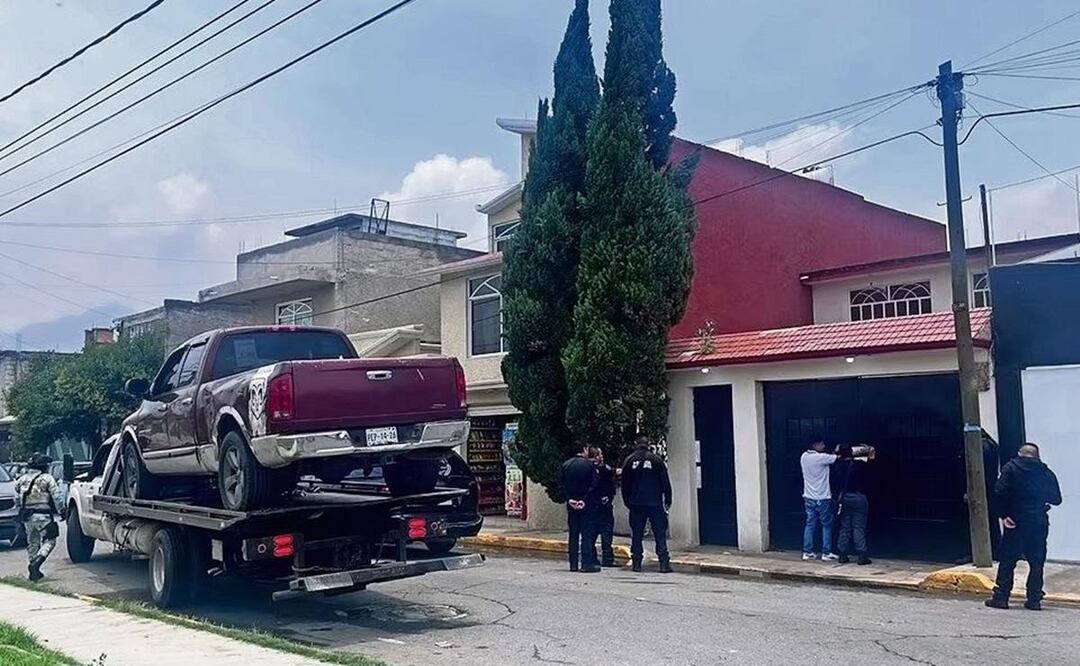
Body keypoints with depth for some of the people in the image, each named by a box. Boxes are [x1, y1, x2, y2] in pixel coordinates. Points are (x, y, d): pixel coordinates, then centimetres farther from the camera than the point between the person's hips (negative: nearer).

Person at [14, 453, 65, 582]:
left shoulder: (21, 480, 10)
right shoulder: (47, 479, -8)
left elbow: (17, 500, 17)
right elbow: (57, 498, -9)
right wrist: (61, 512, 1)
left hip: (27, 517, 6)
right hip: (43, 516, -6)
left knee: (32, 543, 16)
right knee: (49, 541, 0)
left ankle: (33, 571, 17)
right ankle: (36, 563, -19)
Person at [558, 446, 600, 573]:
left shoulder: (565, 465, 3)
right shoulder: (589, 464, -7)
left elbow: (561, 484, -1)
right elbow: (594, 485, -13)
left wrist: (569, 499, -4)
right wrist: (584, 500, -11)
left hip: (571, 504, 4)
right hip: (587, 505, -3)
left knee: (573, 534, 9)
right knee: (587, 534, 0)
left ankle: (573, 564, 10)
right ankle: (587, 564, -4)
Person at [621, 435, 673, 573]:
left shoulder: (629, 461, 3)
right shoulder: (656, 459, -2)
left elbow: (625, 485, 7)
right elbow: (665, 482, -1)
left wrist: (628, 502, 16)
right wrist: (668, 501, 5)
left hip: (636, 504, 2)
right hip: (655, 503, -2)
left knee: (636, 535, 8)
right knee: (660, 534, 1)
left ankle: (636, 563, 6)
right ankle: (664, 563, -5)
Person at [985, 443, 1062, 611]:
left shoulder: (1010, 468, -2)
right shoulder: (1046, 472, 4)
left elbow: (999, 492, -14)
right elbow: (1056, 499, 10)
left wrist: (1003, 515, -8)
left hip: (1015, 523, -2)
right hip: (1039, 523, 2)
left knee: (1007, 561, 4)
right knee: (1037, 563, 10)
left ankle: (1001, 597, 3)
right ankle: (1034, 600, 10)